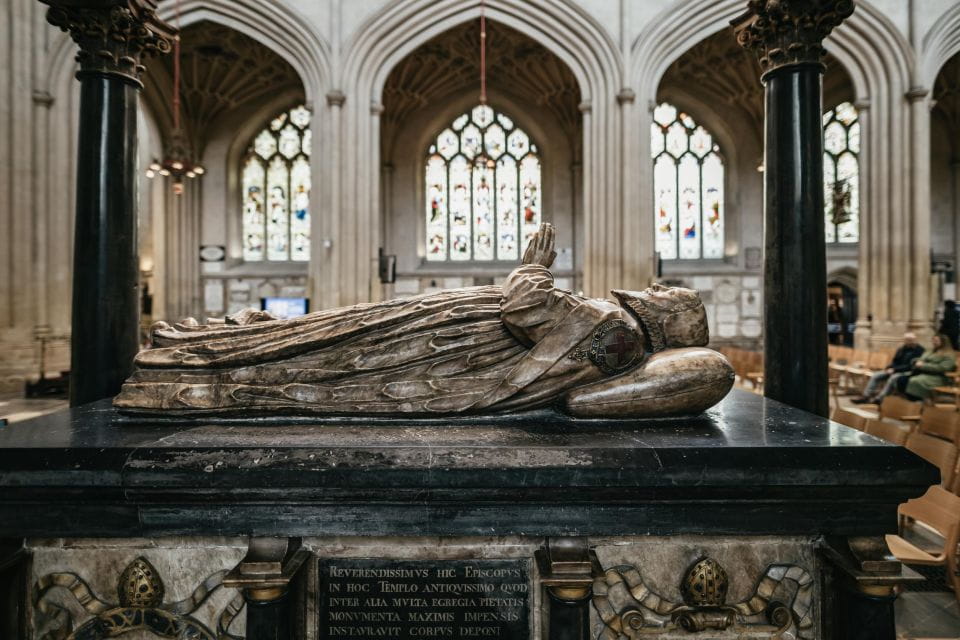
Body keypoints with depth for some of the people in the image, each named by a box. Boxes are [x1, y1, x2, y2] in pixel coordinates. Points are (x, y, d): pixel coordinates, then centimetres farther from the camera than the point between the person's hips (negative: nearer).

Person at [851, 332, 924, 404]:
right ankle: (865, 396, -13)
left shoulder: (919, 350, -10)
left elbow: (911, 366, -18)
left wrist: (895, 369, -19)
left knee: (893, 378, -37)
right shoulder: (902, 349, 14)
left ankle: (879, 399, -39)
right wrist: (889, 368, -2)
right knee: (875, 376, -8)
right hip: (894, 370, 8)